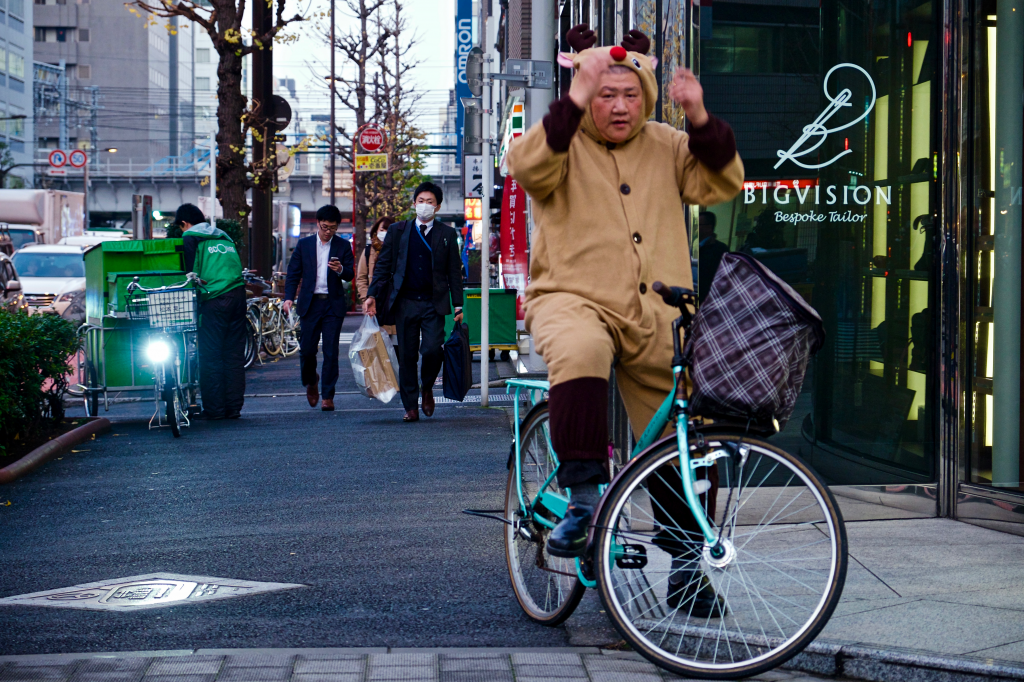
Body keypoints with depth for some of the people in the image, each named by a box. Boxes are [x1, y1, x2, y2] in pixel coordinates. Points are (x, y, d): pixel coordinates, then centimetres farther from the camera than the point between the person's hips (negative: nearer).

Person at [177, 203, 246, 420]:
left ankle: (214, 408, -1)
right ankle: (234, 407, 9)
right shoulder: (224, 236, 23)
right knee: (234, 353, 8)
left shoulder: (190, 238, 3)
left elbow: (191, 273, -3)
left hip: (214, 300, -6)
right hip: (238, 295, 6)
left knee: (210, 355, -1)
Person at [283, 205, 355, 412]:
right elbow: (293, 273, 7)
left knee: (331, 351, -5)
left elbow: (350, 275, 1)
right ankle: (310, 382, 29)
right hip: (310, 303, 1)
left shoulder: (343, 246, 6)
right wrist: (289, 297, -6)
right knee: (307, 348, 0)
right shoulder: (304, 244, 8)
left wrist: (341, 270, -22)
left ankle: (327, 396, 0)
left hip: (334, 304, -1)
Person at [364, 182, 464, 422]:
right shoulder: (397, 231, 8)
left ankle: (427, 387, 14)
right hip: (405, 302, 1)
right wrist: (372, 295, -2)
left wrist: (458, 305, 3)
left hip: (433, 304, -1)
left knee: (432, 349, -16)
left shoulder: (447, 234, 7)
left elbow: (454, 272, 8)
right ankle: (410, 407, 12)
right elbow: (383, 266, 8)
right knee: (407, 356, 3)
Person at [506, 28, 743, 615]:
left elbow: (722, 185, 3)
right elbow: (528, 167, -18)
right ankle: (584, 493, -33)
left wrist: (701, 120, -12)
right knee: (580, 351, -40)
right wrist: (575, 98, -26)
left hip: (657, 318, 4)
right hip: (573, 299, -4)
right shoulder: (565, 144, 4)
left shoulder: (666, 147, 15)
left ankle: (686, 564, 19)